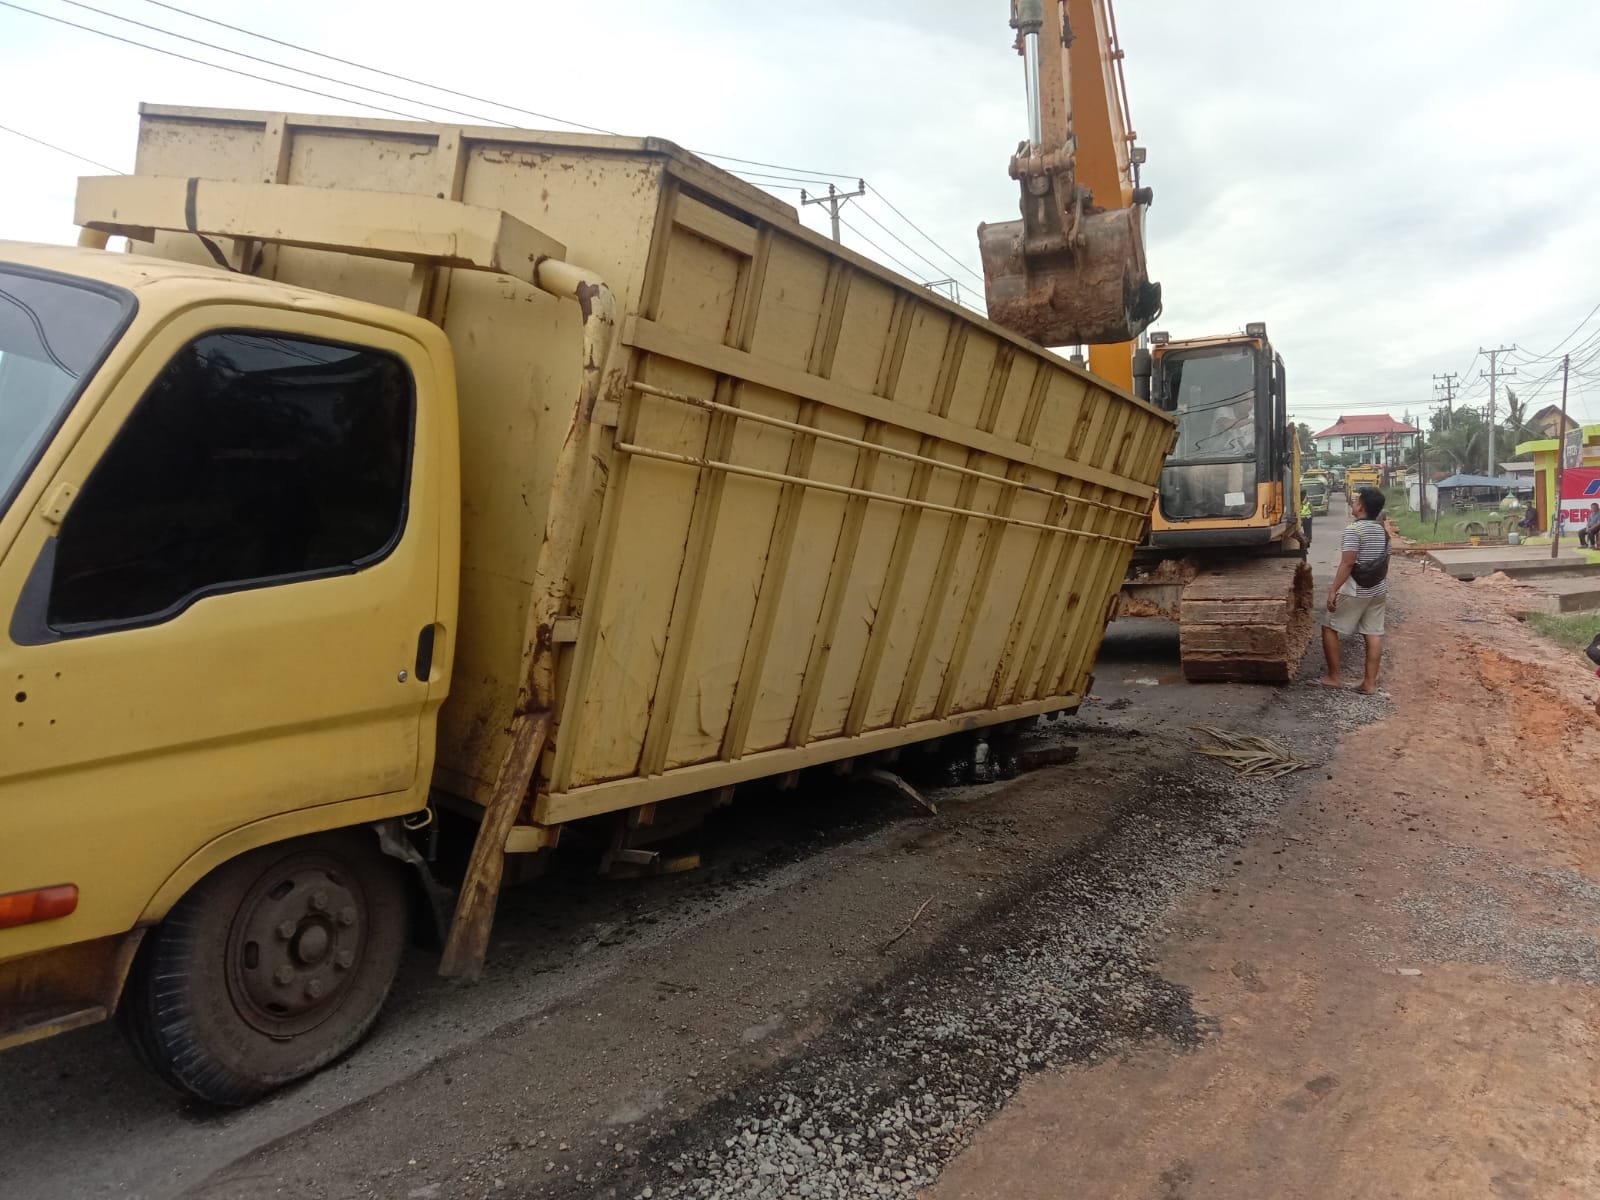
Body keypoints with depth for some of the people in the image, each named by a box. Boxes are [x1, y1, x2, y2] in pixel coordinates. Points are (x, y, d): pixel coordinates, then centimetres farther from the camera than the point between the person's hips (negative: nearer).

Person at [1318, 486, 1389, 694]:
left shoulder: (1354, 529, -16)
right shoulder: (1382, 530, 9)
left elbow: (1347, 563, -21)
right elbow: (1385, 562, 15)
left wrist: (1333, 590, -19)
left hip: (1355, 590, -7)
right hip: (1378, 589, 8)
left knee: (1329, 628, 5)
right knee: (1374, 633, 7)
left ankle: (1333, 677, 6)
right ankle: (1370, 681, 8)